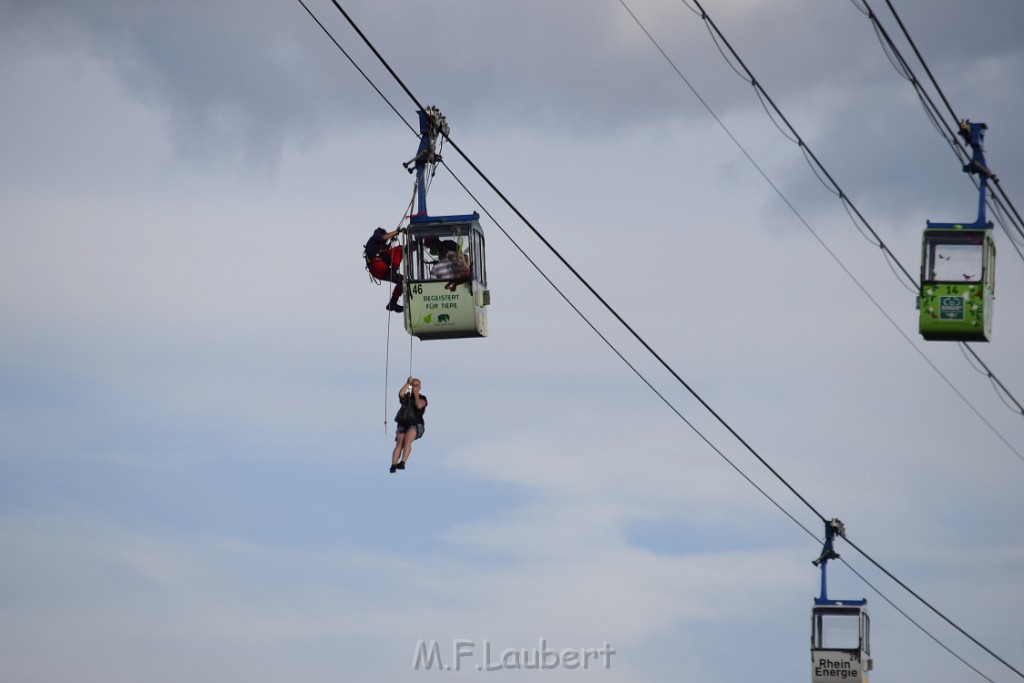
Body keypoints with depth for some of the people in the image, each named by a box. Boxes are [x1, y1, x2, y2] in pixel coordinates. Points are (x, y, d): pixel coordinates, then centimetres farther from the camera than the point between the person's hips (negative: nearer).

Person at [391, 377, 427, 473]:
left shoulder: (422, 398, 8)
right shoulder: (406, 396, 15)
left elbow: (419, 405, -14)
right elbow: (400, 394, -8)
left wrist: (416, 394, -4)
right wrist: (407, 383, -7)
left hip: (415, 425, -3)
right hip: (403, 425, 3)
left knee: (407, 441, -30)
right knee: (399, 444, -20)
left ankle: (402, 463, -44)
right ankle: (393, 466, -32)